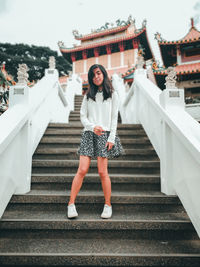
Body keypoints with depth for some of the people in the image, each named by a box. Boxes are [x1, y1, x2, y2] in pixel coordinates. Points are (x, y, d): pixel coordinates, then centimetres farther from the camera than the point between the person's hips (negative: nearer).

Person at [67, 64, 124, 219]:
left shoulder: (113, 94, 9)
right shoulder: (88, 95, 15)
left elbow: (114, 118, 4)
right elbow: (82, 116, 9)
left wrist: (111, 138, -5)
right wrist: (92, 127, -11)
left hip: (104, 135, -2)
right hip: (89, 134, 2)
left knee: (102, 172, -4)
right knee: (82, 170, -6)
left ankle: (108, 205, 11)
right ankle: (71, 203, 3)